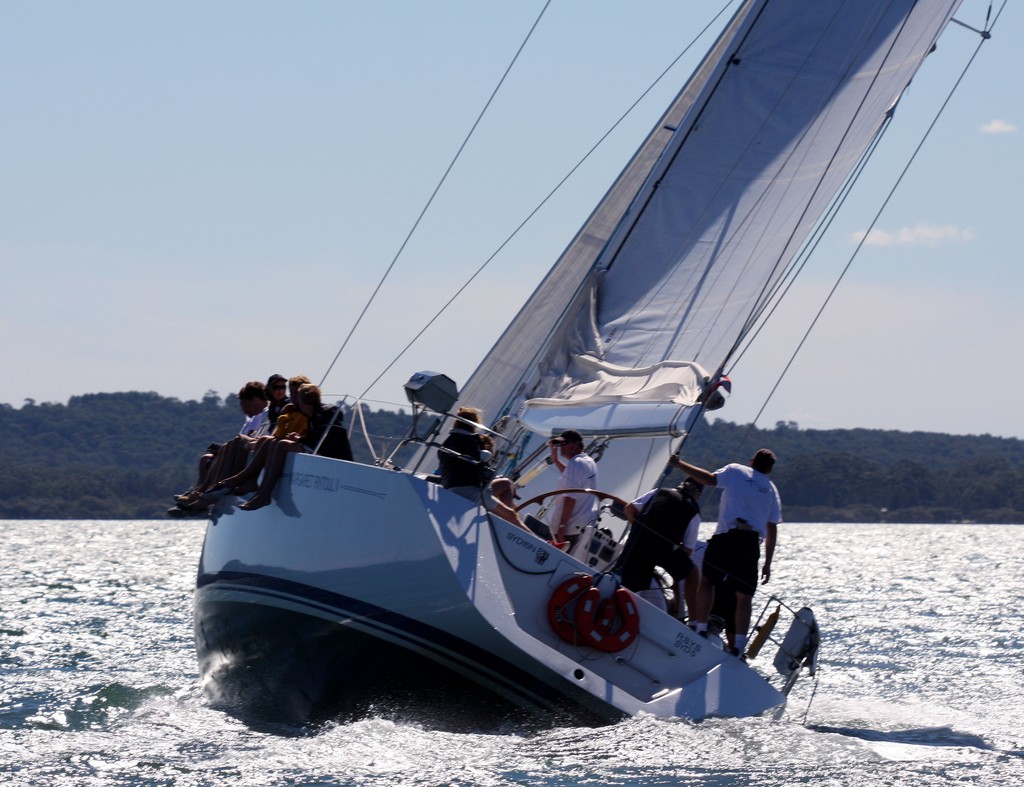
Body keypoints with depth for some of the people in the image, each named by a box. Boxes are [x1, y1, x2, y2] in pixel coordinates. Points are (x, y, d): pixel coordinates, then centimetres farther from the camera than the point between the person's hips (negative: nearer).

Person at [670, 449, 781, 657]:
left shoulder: (736, 471, 9)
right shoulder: (772, 490, 19)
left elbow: (709, 479, -7)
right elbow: (772, 529, 17)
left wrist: (680, 464, 1)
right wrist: (768, 563, 20)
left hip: (726, 536, -3)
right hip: (752, 541, 3)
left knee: (706, 579, 11)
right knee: (744, 595, 4)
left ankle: (700, 629, -1)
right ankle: (738, 646, -3)